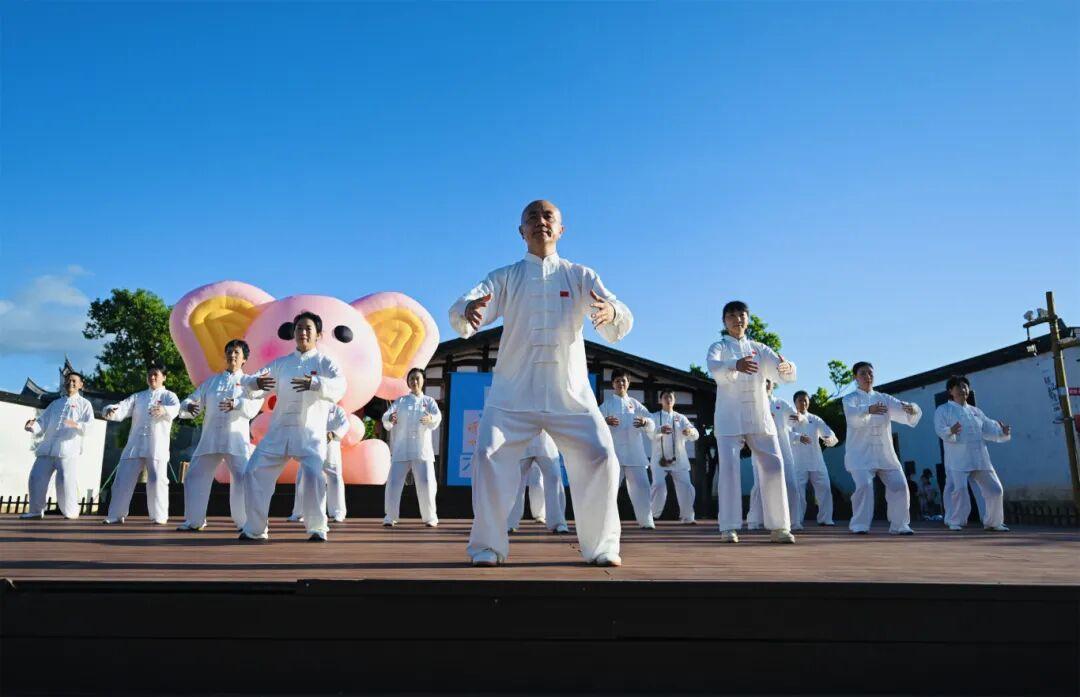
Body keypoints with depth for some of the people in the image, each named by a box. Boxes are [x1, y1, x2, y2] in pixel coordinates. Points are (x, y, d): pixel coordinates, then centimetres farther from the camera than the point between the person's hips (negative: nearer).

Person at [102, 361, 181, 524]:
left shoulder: (168, 396, 8)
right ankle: (116, 515, 14)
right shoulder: (138, 397, 21)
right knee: (123, 479, 2)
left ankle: (160, 516, 0)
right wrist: (111, 410, -20)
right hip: (135, 444, 4)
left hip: (157, 445, -4)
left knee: (157, 480, -9)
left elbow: (175, 408, -16)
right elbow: (122, 408, 4)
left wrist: (163, 410, -40)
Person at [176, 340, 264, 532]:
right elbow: (193, 400, 12)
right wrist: (189, 406, -13)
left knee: (243, 479, -13)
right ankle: (194, 521, 22)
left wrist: (237, 404, -30)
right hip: (209, 439, 4)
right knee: (194, 477, 6)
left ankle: (246, 522, -1)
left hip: (236, 439, -4)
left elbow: (255, 406, -10)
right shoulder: (211, 381, 18)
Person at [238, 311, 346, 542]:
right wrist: (256, 382, -25)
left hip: (310, 433, -4)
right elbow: (252, 381, 1)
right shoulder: (280, 363, 11)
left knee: (315, 476, -22)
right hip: (278, 432, 4)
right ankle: (255, 529, 19)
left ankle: (317, 528, -4)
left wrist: (314, 383, -39)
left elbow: (339, 386, -19)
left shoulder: (325, 362, 0)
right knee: (254, 473, 2)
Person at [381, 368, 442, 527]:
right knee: (394, 483, -4)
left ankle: (430, 517, 6)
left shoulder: (429, 401, 10)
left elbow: (438, 416, -10)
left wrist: (431, 419, -35)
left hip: (422, 450, -1)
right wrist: (390, 418, -28)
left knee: (426, 483, -7)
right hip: (401, 449, 1)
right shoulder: (400, 401, 11)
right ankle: (390, 517, 9)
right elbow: (386, 418, -3)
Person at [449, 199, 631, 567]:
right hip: (513, 391, 0)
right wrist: (467, 311, -34)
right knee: (489, 456, -12)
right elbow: (460, 315, -7)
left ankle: (602, 546, 10)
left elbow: (621, 324, -5)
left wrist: (611, 312, -30)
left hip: (570, 391, 0)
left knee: (600, 458, -9)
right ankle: (487, 546, 6)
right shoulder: (505, 278, 8)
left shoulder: (580, 276, 8)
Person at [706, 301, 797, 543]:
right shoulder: (718, 347, 3)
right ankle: (728, 528, -4)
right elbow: (714, 367, -22)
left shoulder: (759, 349, 13)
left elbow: (785, 375, 0)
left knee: (773, 467, -2)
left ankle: (779, 527, 7)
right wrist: (736, 365, -45)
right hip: (730, 418, -3)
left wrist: (787, 367, -26)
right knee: (729, 469, -10)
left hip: (759, 417, 3)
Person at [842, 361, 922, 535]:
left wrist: (912, 409, -23)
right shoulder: (850, 399, 0)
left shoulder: (884, 398, 15)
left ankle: (899, 524, 12)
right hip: (860, 453, -4)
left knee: (899, 485, -4)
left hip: (885, 453, 5)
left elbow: (904, 413, 2)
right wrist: (868, 410, -45)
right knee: (864, 485, -21)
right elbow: (853, 416, -23)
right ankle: (859, 525, -9)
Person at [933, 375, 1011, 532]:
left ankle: (993, 522, 23)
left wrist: (1003, 432, -8)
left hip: (980, 459, 6)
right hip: (958, 459, -6)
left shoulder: (975, 411, 21)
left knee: (994, 489, 7)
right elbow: (940, 430, -12)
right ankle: (954, 522, -1)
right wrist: (950, 431, -34)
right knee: (958, 489, -15)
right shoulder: (943, 410, 3)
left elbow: (988, 429, 12)